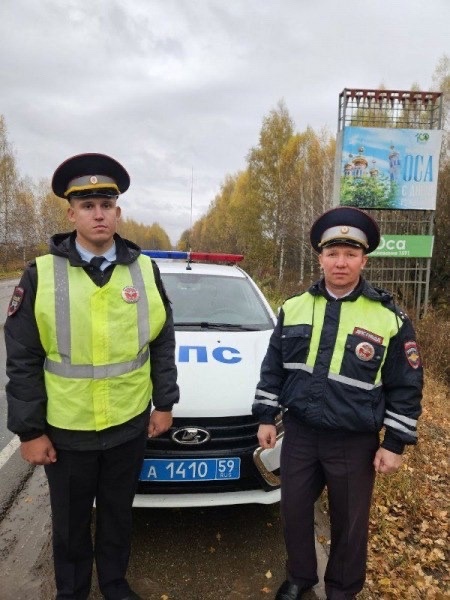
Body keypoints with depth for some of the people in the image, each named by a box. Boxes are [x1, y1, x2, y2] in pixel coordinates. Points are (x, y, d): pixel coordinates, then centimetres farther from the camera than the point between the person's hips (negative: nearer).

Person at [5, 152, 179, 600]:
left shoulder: (145, 270, -3)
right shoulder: (41, 274, -8)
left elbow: (163, 344, 4)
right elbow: (22, 360, -6)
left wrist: (164, 403, 2)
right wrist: (29, 430, -6)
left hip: (129, 425, 2)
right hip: (65, 430, -1)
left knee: (118, 514, 22)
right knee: (70, 523, 20)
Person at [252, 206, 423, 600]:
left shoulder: (389, 317, -9)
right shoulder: (294, 308, 0)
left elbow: (406, 387, -4)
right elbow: (273, 368, 7)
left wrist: (395, 443, -5)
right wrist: (266, 417, 5)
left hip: (354, 442, -2)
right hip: (299, 434, 3)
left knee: (350, 522, 16)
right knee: (295, 511, 18)